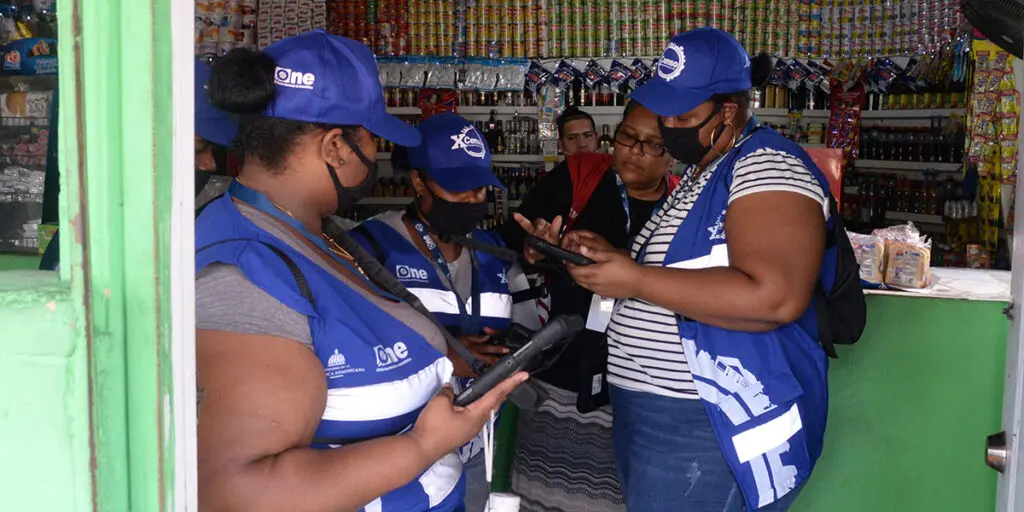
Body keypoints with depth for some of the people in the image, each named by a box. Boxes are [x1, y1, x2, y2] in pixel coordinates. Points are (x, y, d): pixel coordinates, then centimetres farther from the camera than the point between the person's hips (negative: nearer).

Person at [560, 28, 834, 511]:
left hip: (710, 428, -9)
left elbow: (775, 298, -28)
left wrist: (635, 280, -25)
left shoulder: (766, 166, -15)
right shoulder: (701, 172, 15)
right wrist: (612, 258, 6)